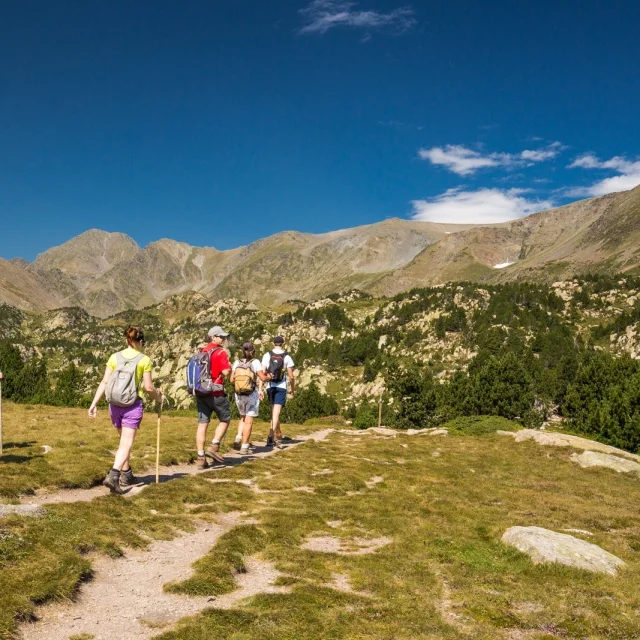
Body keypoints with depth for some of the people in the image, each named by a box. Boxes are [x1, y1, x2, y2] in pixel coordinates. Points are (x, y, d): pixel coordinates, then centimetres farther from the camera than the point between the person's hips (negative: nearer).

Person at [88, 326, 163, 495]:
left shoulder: (115, 357, 4)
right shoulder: (144, 360, -5)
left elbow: (104, 382, -1)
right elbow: (148, 387, -7)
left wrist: (94, 403, 2)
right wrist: (158, 397, 11)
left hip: (115, 404, 4)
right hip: (133, 405, -4)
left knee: (124, 440, 21)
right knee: (126, 443, -4)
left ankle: (126, 475, 30)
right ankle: (113, 476, -22)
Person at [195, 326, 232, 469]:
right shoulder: (220, 352, -9)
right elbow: (226, 372, -17)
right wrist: (228, 362, 0)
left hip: (201, 393, 6)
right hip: (216, 393, -6)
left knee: (202, 424, 4)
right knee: (225, 420, 12)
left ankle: (201, 458, 3)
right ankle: (214, 447, 2)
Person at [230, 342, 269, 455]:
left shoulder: (237, 363, 2)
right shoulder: (255, 362, -7)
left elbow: (232, 380, 2)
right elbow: (262, 378, -13)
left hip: (239, 394, 4)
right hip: (252, 394, -4)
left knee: (243, 418, 23)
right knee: (248, 421, 3)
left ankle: (238, 439, 4)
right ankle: (244, 447, 3)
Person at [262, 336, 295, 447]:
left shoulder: (267, 355, 2)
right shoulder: (287, 357, -1)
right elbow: (291, 376, -1)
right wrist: (293, 390, 12)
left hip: (270, 387, 2)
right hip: (281, 387, -2)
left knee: (274, 412, 19)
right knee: (276, 413, -6)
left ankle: (278, 435, 30)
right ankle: (270, 437, -19)